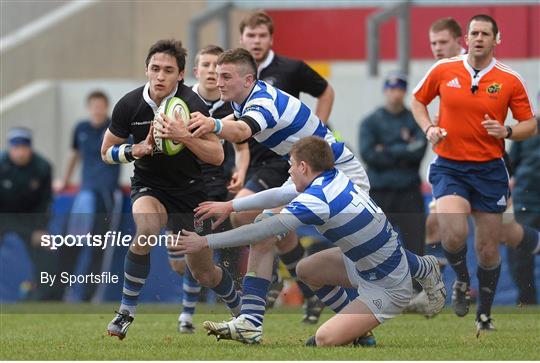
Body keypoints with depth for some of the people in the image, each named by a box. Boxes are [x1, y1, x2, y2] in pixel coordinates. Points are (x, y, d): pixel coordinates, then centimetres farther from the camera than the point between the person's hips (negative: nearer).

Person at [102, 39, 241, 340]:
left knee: (205, 274, 5)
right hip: (149, 186, 0)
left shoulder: (192, 104, -19)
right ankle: (126, 313, -23)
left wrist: (184, 136, -34)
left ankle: (242, 312, 38)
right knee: (147, 229, -35)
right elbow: (107, 152, 0)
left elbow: (217, 156, -18)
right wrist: (136, 149, -21)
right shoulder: (129, 105, -13)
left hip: (189, 190, 0)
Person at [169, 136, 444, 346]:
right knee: (306, 269, 18)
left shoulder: (317, 200, -28)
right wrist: (231, 206, 17)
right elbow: (280, 194, 11)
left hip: (387, 287, -9)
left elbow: (262, 231, -27)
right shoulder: (333, 178, -2)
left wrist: (206, 242, -21)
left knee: (324, 340, -17)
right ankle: (356, 326, 22)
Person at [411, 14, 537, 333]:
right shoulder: (443, 71, -1)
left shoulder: (509, 80, -2)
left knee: (488, 250, 5)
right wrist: (429, 128, -3)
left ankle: (485, 316, 25)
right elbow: (418, 100, 15)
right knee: (453, 234, -24)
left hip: (490, 170, 1)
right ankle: (462, 281, 9)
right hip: (449, 167, -1)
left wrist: (507, 132, -16)